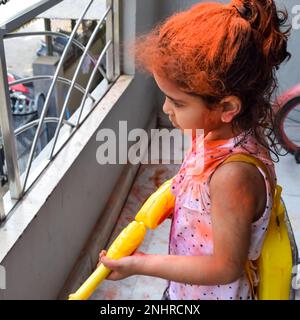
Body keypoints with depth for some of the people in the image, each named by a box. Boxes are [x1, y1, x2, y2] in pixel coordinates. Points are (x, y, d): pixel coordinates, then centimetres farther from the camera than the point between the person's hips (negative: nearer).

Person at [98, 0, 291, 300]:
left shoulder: (234, 175, -36)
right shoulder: (220, 131, -12)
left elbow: (227, 267, -26)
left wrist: (141, 264, -22)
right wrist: (171, 198, -8)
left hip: (210, 292, -6)